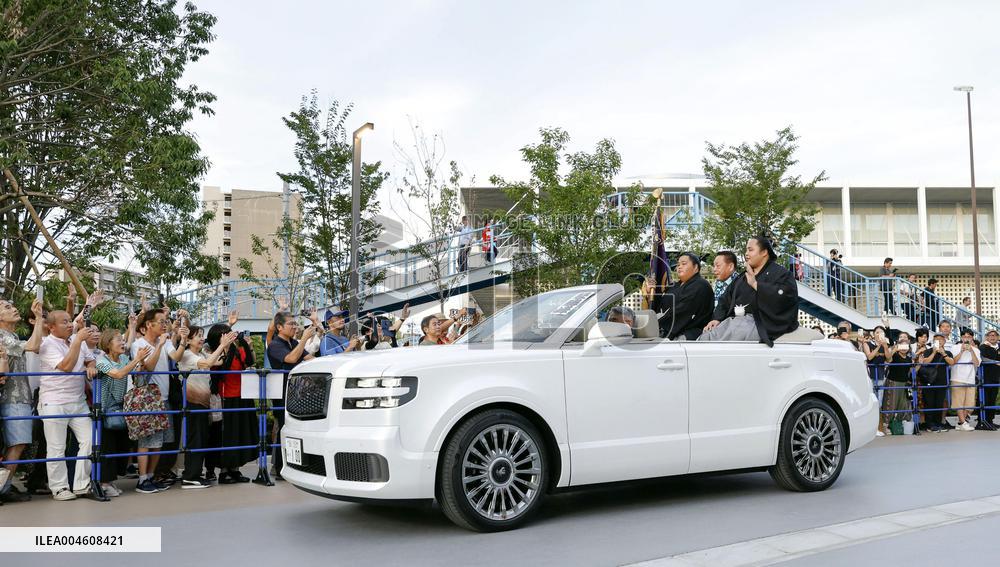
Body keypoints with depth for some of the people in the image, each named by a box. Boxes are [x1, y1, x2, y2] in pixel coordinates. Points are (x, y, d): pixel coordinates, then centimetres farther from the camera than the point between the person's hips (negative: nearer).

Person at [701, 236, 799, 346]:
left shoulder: (779, 273, 4)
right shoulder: (743, 276, 26)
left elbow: (785, 295, -17)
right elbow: (726, 299, 22)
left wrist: (755, 284, -14)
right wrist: (717, 318, 3)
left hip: (757, 323, -7)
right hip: (733, 320, 7)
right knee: (704, 339, -19)